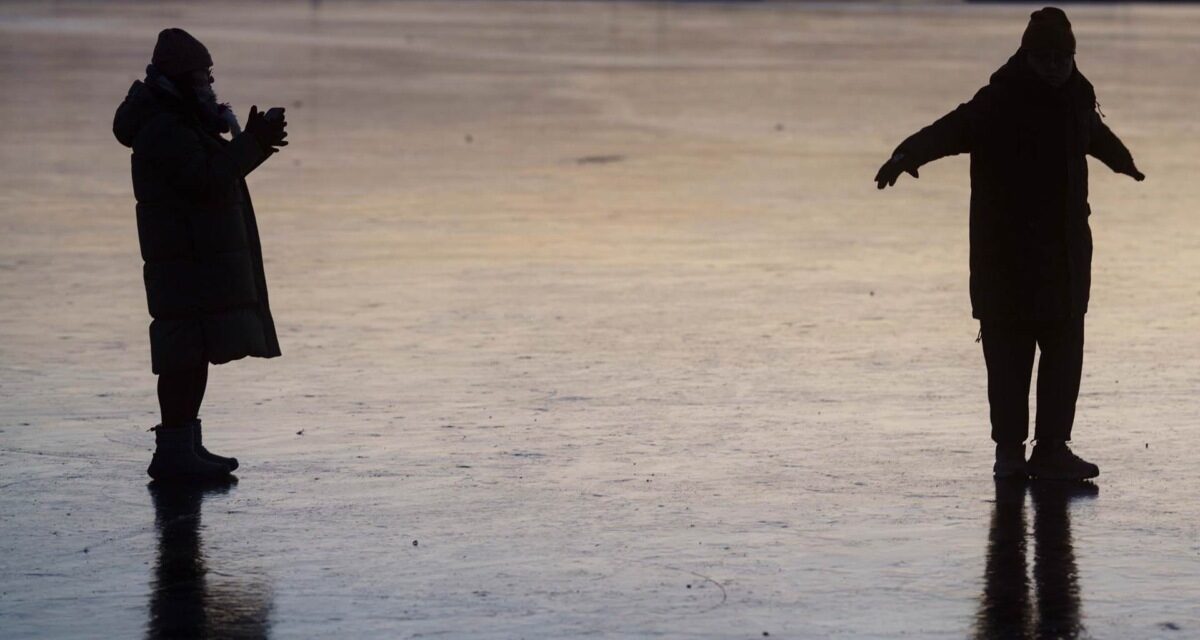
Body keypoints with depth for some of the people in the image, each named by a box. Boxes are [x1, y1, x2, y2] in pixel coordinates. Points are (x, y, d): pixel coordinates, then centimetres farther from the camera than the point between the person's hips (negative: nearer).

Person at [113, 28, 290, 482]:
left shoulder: (181, 123, 18)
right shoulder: (162, 130, -16)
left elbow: (216, 171, 21)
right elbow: (207, 178, -24)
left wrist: (255, 142, 7)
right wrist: (251, 143, -18)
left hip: (207, 261, 11)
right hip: (188, 262, -11)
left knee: (196, 355, 13)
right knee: (189, 355, -12)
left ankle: (186, 445, 20)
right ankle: (173, 453, -12)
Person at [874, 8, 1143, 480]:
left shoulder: (1076, 98, 9)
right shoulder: (999, 101, -11)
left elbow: (1096, 135, 33)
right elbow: (950, 130, -28)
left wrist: (1125, 164, 55)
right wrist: (906, 156, -49)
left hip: (1065, 251, 6)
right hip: (1008, 251, -6)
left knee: (1064, 350, 3)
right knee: (1008, 351, -3)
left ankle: (1052, 449, 8)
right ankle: (1009, 449, 5)